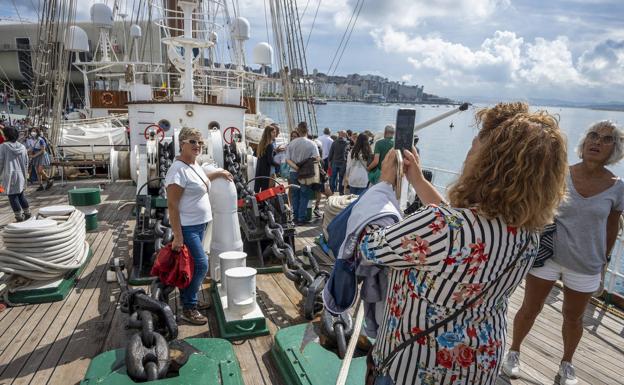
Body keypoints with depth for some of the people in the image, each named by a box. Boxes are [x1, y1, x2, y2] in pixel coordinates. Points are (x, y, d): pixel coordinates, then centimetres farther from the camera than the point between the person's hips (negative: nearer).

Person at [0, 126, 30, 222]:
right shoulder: (22, 147, 4)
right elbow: (26, 162, 10)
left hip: (9, 176, -5)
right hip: (21, 175, 5)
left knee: (13, 196, 3)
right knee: (21, 194, 18)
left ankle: (19, 216, 5)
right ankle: (27, 213, 21)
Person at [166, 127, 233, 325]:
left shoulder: (194, 164, 8)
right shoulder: (178, 169, -20)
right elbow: (172, 205, -22)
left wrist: (217, 173, 24)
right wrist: (177, 236, -24)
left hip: (200, 225, 9)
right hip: (187, 227, -9)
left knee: (191, 266, 17)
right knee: (201, 264, -9)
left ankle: (188, 301, 32)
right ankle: (189, 309, 6)